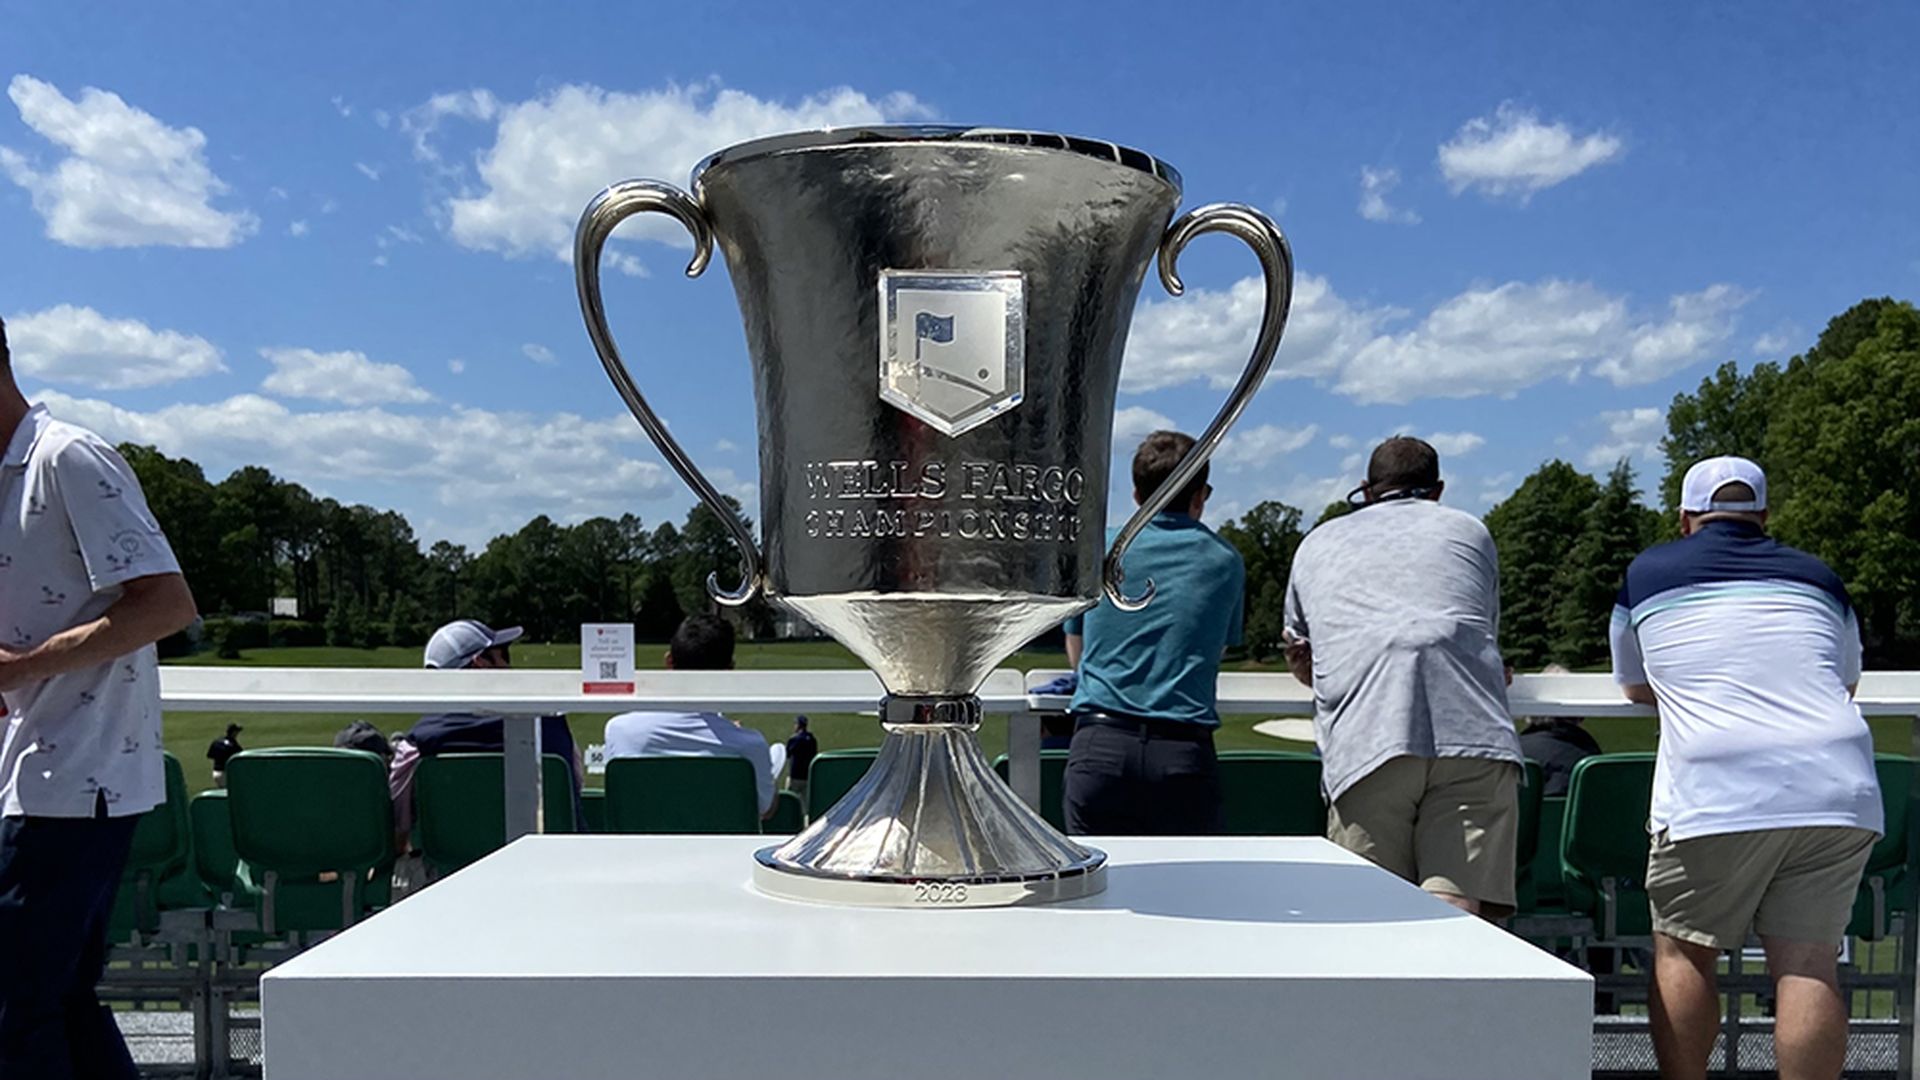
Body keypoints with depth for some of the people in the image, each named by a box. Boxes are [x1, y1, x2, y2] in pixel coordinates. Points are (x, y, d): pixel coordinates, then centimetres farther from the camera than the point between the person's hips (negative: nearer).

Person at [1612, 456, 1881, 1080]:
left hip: (1715, 792, -2)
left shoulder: (1648, 573, 14)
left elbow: (1635, 687, 28)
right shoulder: (1818, 578, 19)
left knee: (1683, 952, 10)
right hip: (1836, 791, 3)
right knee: (1808, 963, 3)